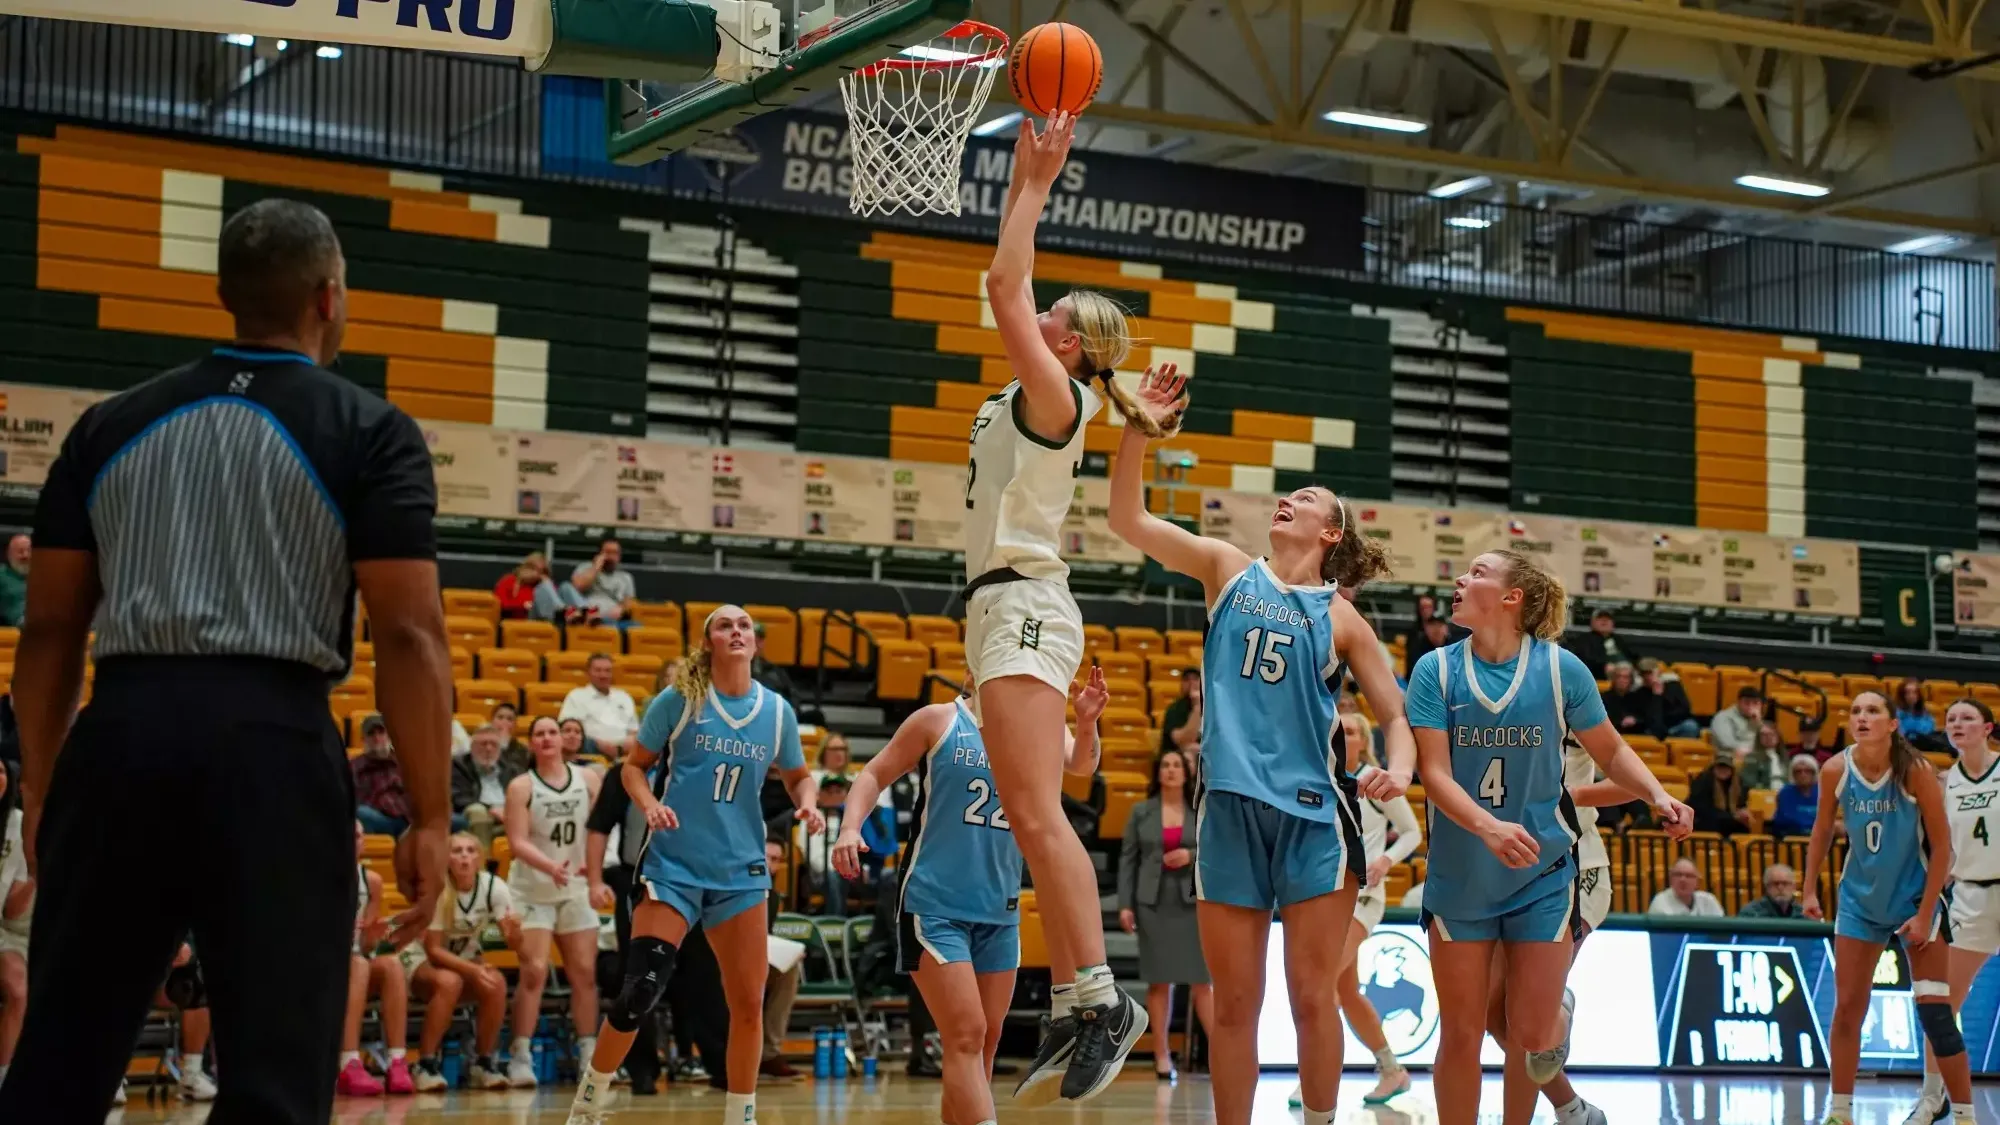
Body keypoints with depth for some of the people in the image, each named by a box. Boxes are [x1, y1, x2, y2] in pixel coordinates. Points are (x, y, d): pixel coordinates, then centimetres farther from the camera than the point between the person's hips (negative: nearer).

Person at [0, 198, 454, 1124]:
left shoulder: (111, 426, 14)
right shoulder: (370, 433, 2)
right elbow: (409, 635, -6)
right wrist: (430, 817, -2)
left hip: (120, 734, 4)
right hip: (271, 743, -4)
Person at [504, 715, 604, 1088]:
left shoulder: (587, 779, 2)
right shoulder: (521, 786, -5)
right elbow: (518, 841, -14)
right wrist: (550, 866, -30)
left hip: (576, 889, 3)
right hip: (532, 890, -3)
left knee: (585, 973, 5)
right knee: (534, 971, -13)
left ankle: (589, 1054, 13)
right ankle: (520, 1057, -9)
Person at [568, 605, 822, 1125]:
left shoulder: (777, 711, 3)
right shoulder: (677, 700, -5)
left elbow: (799, 775, 18)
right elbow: (633, 766, 4)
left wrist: (807, 804, -3)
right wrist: (650, 804, -16)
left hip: (741, 871, 3)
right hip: (673, 865, -3)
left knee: (749, 1005, 0)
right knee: (638, 993, -11)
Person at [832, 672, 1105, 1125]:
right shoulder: (938, 721, -2)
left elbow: (1081, 765, -9)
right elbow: (875, 774, 4)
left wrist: (1086, 722, -30)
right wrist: (851, 827, -13)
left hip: (999, 911, 5)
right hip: (934, 904, -5)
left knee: (986, 1041, 10)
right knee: (966, 1036, -14)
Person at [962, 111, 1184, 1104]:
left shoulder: (1055, 397, -7)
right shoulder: (1032, 396, 17)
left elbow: (1003, 289, -15)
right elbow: (1010, 288, 25)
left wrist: (1037, 182, -9)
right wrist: (1025, 177, 23)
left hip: (1023, 605, -10)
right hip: (1002, 609, 10)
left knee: (1034, 812, -19)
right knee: (1032, 822, 5)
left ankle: (1100, 999, -22)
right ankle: (1072, 1013, 4)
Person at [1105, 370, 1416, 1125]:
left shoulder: (1339, 615, 7)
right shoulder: (1228, 569, 11)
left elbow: (1395, 714, 7)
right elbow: (1128, 519, 3)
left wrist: (1399, 769, -14)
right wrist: (1139, 429, -9)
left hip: (1314, 814, -1)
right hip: (1230, 808, 1)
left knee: (1311, 995, -1)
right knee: (1234, 1003, 5)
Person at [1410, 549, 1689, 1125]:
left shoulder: (1560, 668, -6)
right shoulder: (1436, 670, -6)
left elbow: (1610, 750, 6)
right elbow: (1436, 774, -14)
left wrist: (1657, 796, -13)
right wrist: (1488, 826, -31)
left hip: (1542, 874, -1)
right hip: (1459, 878, 1)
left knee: (1532, 1034, -1)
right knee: (1460, 1035, 4)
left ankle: (1561, 1006, 34)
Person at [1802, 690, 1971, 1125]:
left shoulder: (1915, 771, -19)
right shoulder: (1835, 771, -11)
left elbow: (1942, 845, -14)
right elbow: (1823, 831, 6)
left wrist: (1925, 914, -16)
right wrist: (1810, 889, 3)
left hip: (1916, 897, -3)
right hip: (1860, 898, 3)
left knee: (1935, 1011, -7)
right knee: (1847, 1008, 4)